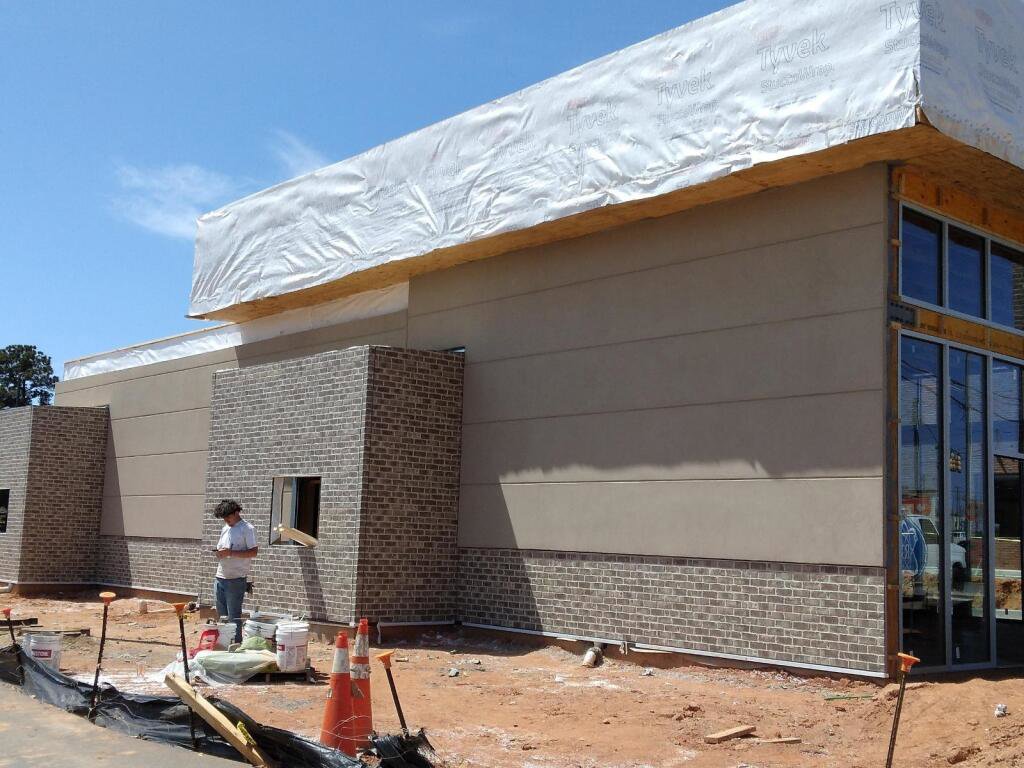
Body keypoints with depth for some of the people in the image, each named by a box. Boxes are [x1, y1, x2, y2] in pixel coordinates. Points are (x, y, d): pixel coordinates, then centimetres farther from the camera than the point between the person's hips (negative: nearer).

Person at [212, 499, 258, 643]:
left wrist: (230, 553, -21)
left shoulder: (247, 529, -8)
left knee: (234, 616, -3)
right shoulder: (225, 529, 16)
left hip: (236, 579, -8)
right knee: (221, 615, 13)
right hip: (220, 578, 8)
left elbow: (254, 552, -15)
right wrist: (219, 554, -1)